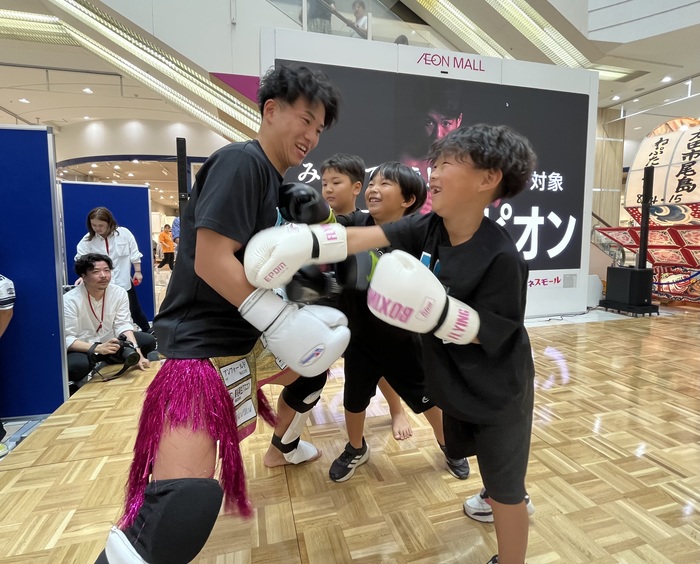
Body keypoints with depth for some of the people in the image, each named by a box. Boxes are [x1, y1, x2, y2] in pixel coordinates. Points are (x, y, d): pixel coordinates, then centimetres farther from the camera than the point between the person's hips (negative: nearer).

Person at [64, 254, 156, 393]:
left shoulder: (119, 293, -10)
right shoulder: (69, 300, -21)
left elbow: (124, 325, -14)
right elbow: (66, 339, -25)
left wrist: (136, 352, -30)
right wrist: (97, 348, -41)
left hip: (109, 342, 5)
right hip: (82, 349, -5)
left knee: (148, 341, -11)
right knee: (74, 366, -38)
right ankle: (78, 386, 1)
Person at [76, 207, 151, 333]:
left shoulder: (124, 233, -8)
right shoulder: (87, 240, -7)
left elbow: (134, 254, -1)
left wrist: (137, 272, -1)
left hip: (123, 281, 0)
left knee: (135, 309, 15)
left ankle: (147, 330, 35)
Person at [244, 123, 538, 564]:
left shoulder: (501, 257, -30)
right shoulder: (426, 228, -12)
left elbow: (488, 334, -24)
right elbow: (360, 238, -21)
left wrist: (435, 309, -40)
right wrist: (305, 241, -34)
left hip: (496, 391, -8)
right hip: (456, 382, 8)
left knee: (505, 487, 12)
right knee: (471, 452, 33)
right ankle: (512, 500, 64)